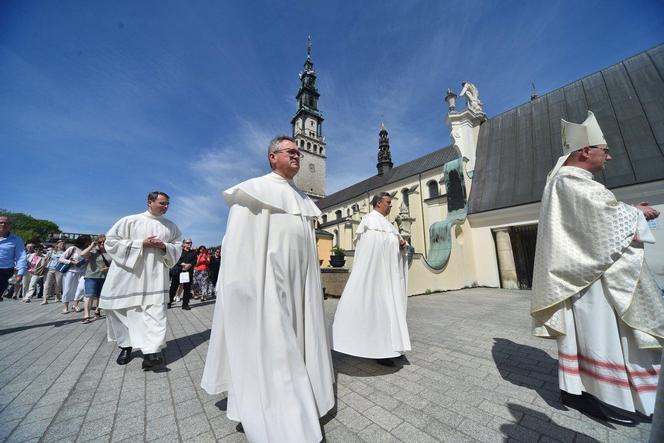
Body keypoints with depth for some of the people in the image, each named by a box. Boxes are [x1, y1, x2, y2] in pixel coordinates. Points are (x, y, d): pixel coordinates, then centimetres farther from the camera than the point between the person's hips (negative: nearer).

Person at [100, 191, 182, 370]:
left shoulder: (171, 227, 8)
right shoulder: (130, 220, 1)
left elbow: (178, 249, 10)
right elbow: (111, 241, -2)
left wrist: (165, 247, -12)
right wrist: (141, 243, -13)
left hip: (155, 277, 1)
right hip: (128, 276, 0)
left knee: (155, 311, -9)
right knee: (125, 310, 11)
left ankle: (151, 352, -9)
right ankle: (126, 346, 31)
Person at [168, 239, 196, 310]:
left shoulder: (193, 252, 15)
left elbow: (194, 261, 4)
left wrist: (189, 265, -15)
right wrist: (183, 264, -16)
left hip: (188, 272, 1)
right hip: (177, 272, -1)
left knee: (187, 288, 1)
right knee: (174, 287, 3)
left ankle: (185, 304, 9)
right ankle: (169, 302, 18)